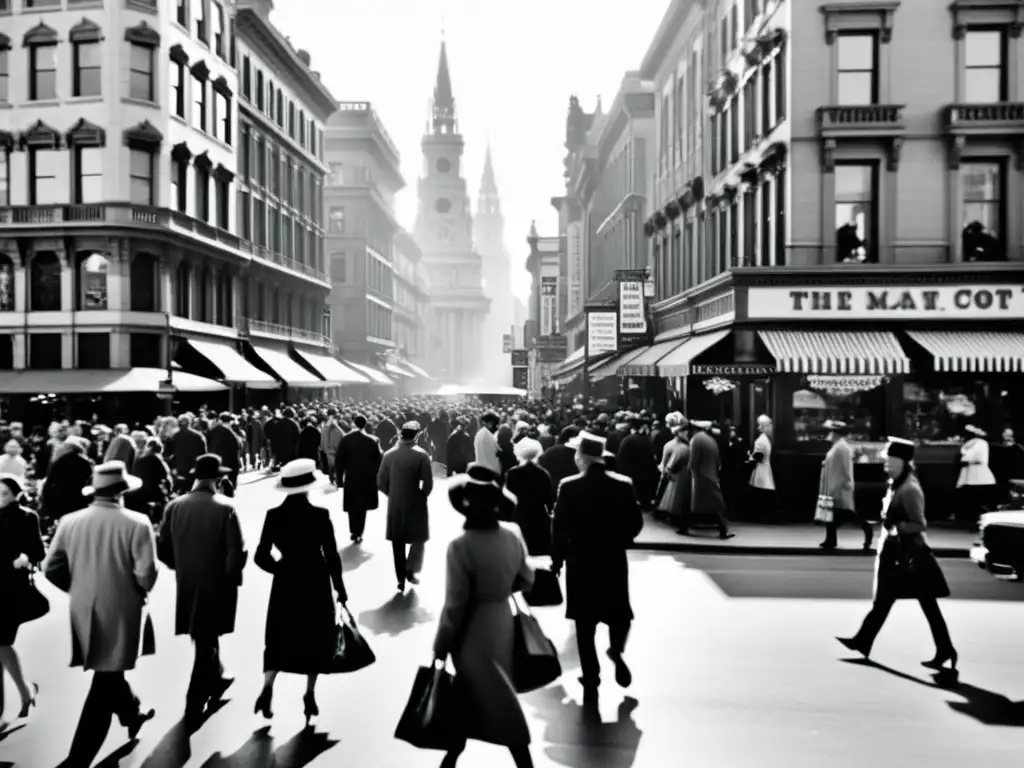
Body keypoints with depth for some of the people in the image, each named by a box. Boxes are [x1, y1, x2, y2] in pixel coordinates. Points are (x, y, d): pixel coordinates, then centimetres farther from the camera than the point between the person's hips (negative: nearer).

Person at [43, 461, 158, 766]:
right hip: (120, 611, -6)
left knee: (109, 671, 26)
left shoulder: (69, 521, -4)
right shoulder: (137, 523, -17)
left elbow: (50, 568, 0)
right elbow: (146, 572, -21)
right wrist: (141, 592, 0)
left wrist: (77, 589, 15)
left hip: (83, 611, 6)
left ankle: (132, 714, 48)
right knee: (105, 683, 4)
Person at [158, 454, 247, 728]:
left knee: (204, 639, 24)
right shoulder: (225, 508, -18)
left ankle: (215, 678, 44)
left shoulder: (174, 506, -7)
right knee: (206, 642, 9)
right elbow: (237, 552, -19)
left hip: (186, 585, 4)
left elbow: (163, 550, -1)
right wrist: (231, 575, -1)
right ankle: (194, 704, 13)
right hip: (217, 585, -4)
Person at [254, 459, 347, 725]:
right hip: (315, 583, -2)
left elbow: (261, 556, -8)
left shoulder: (274, 515, -9)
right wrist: (340, 588, 0)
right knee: (315, 638, 15)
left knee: (280, 638, 17)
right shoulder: (320, 515, -16)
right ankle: (309, 695, 19)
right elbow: (332, 556, -12)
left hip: (285, 583, 2)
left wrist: (279, 569, 11)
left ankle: (267, 687, -2)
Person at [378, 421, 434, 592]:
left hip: (394, 505, 3)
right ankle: (410, 570, 5)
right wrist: (422, 495, 4)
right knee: (419, 538, 16)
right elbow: (428, 483, -14)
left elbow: (381, 482, 0)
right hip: (415, 503, -3)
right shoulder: (421, 455, -13)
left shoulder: (389, 454, -2)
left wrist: (392, 494, 14)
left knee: (398, 542, 12)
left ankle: (401, 578, 16)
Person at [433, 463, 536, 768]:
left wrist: (440, 647, -9)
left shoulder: (462, 545, -26)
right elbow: (526, 580, 6)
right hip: (502, 620, 7)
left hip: (474, 628, -6)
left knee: (500, 704, 9)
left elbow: (455, 605, -21)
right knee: (470, 693, 25)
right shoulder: (513, 535, -7)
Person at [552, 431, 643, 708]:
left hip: (580, 562, -1)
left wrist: (557, 560, 3)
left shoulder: (569, 487, -13)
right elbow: (635, 524, -2)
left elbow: (559, 528, -9)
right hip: (614, 561, 1)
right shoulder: (623, 485, -7)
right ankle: (617, 651, 0)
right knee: (619, 614, 23)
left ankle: (591, 683, 12)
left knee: (585, 626, 10)